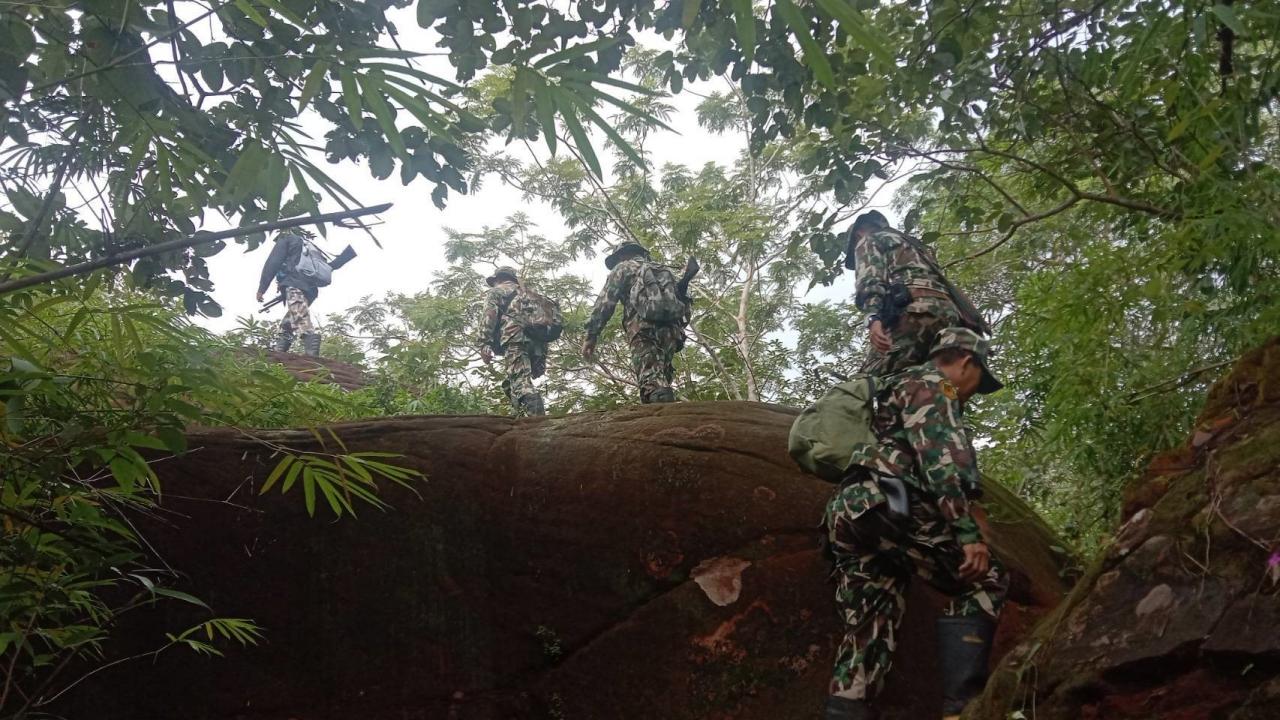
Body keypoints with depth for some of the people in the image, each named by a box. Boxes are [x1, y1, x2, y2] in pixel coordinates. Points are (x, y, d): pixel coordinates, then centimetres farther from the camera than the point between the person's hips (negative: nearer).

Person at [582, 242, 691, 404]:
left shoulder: (623, 267, 20)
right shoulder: (665, 270, 37)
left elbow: (605, 302, 6)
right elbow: (686, 306, 25)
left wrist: (591, 336, 4)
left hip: (643, 325, -5)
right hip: (672, 328, 6)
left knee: (652, 382, -19)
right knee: (661, 383, 5)